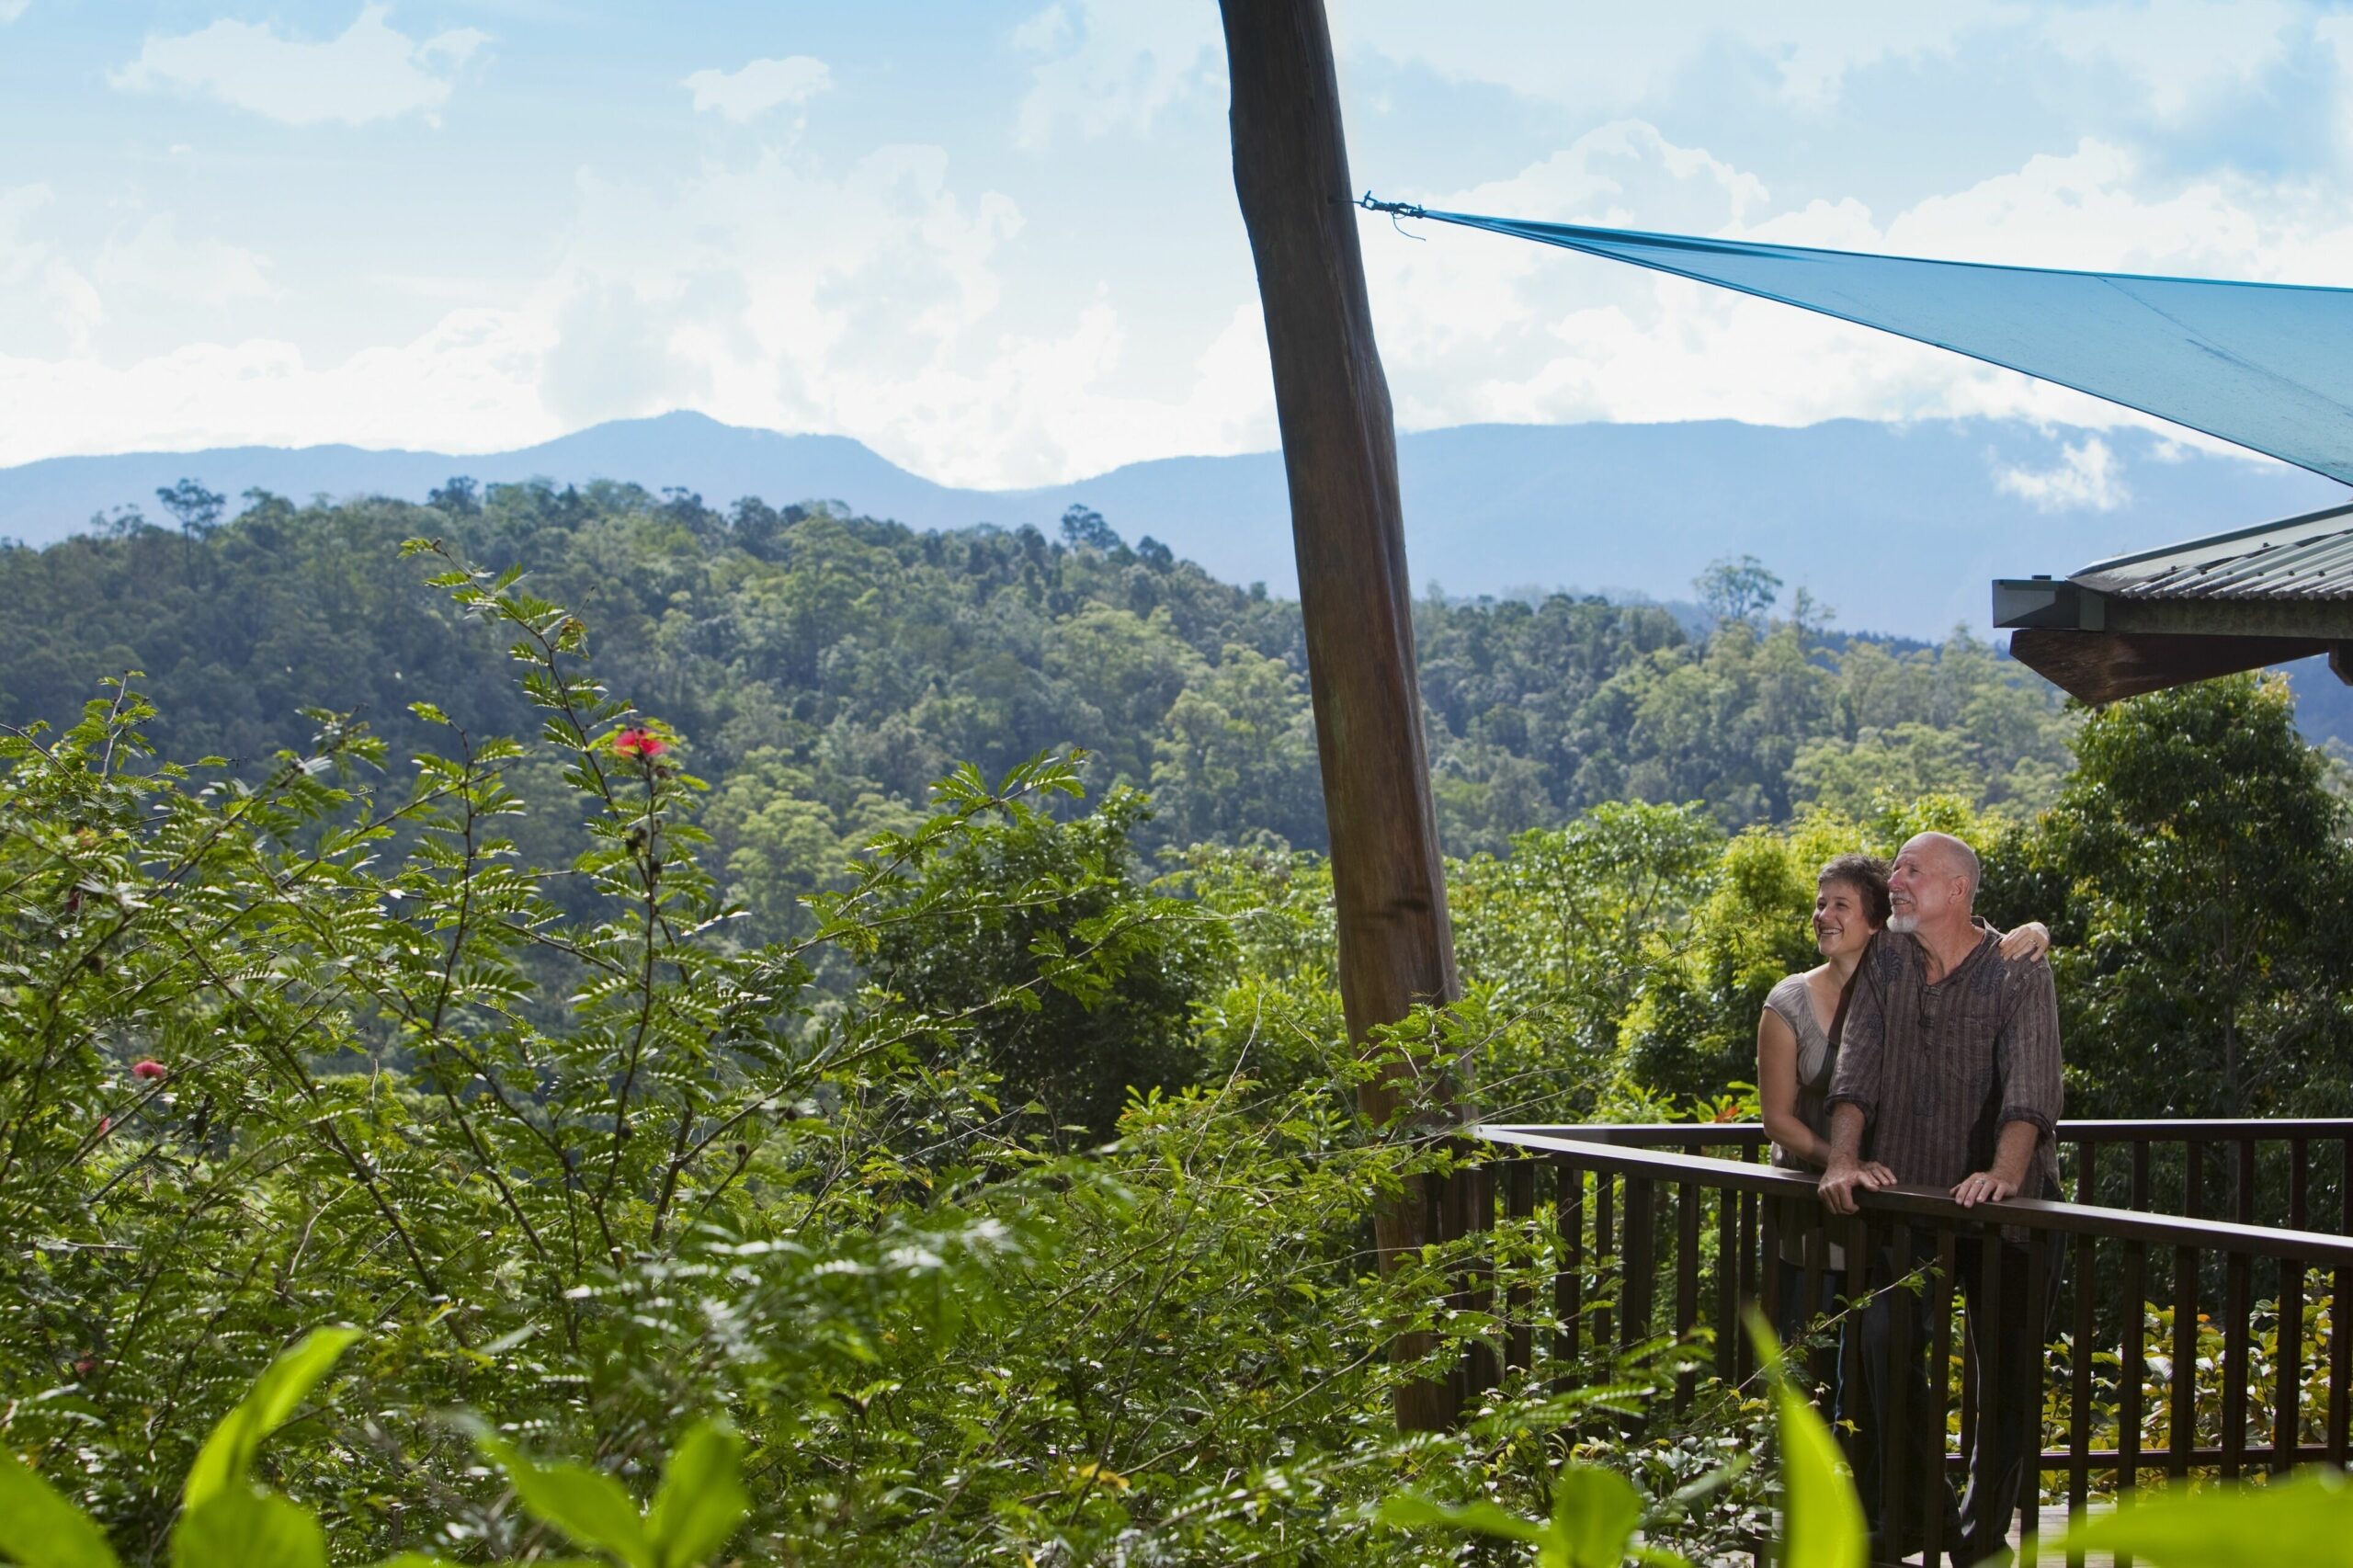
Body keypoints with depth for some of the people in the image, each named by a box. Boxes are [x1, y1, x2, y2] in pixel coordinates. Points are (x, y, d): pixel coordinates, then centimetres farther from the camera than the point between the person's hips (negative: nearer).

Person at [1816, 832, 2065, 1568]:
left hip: (2005, 1205, -3)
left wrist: (2004, 1173, -38)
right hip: (1911, 1194, 3)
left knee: (2008, 1366, 3)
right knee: (1884, 1340, -12)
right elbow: (1856, 1065, -5)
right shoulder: (1884, 962, 4)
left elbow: (2030, 1085, -22)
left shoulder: (2019, 976, -8)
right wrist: (1843, 1158, -20)